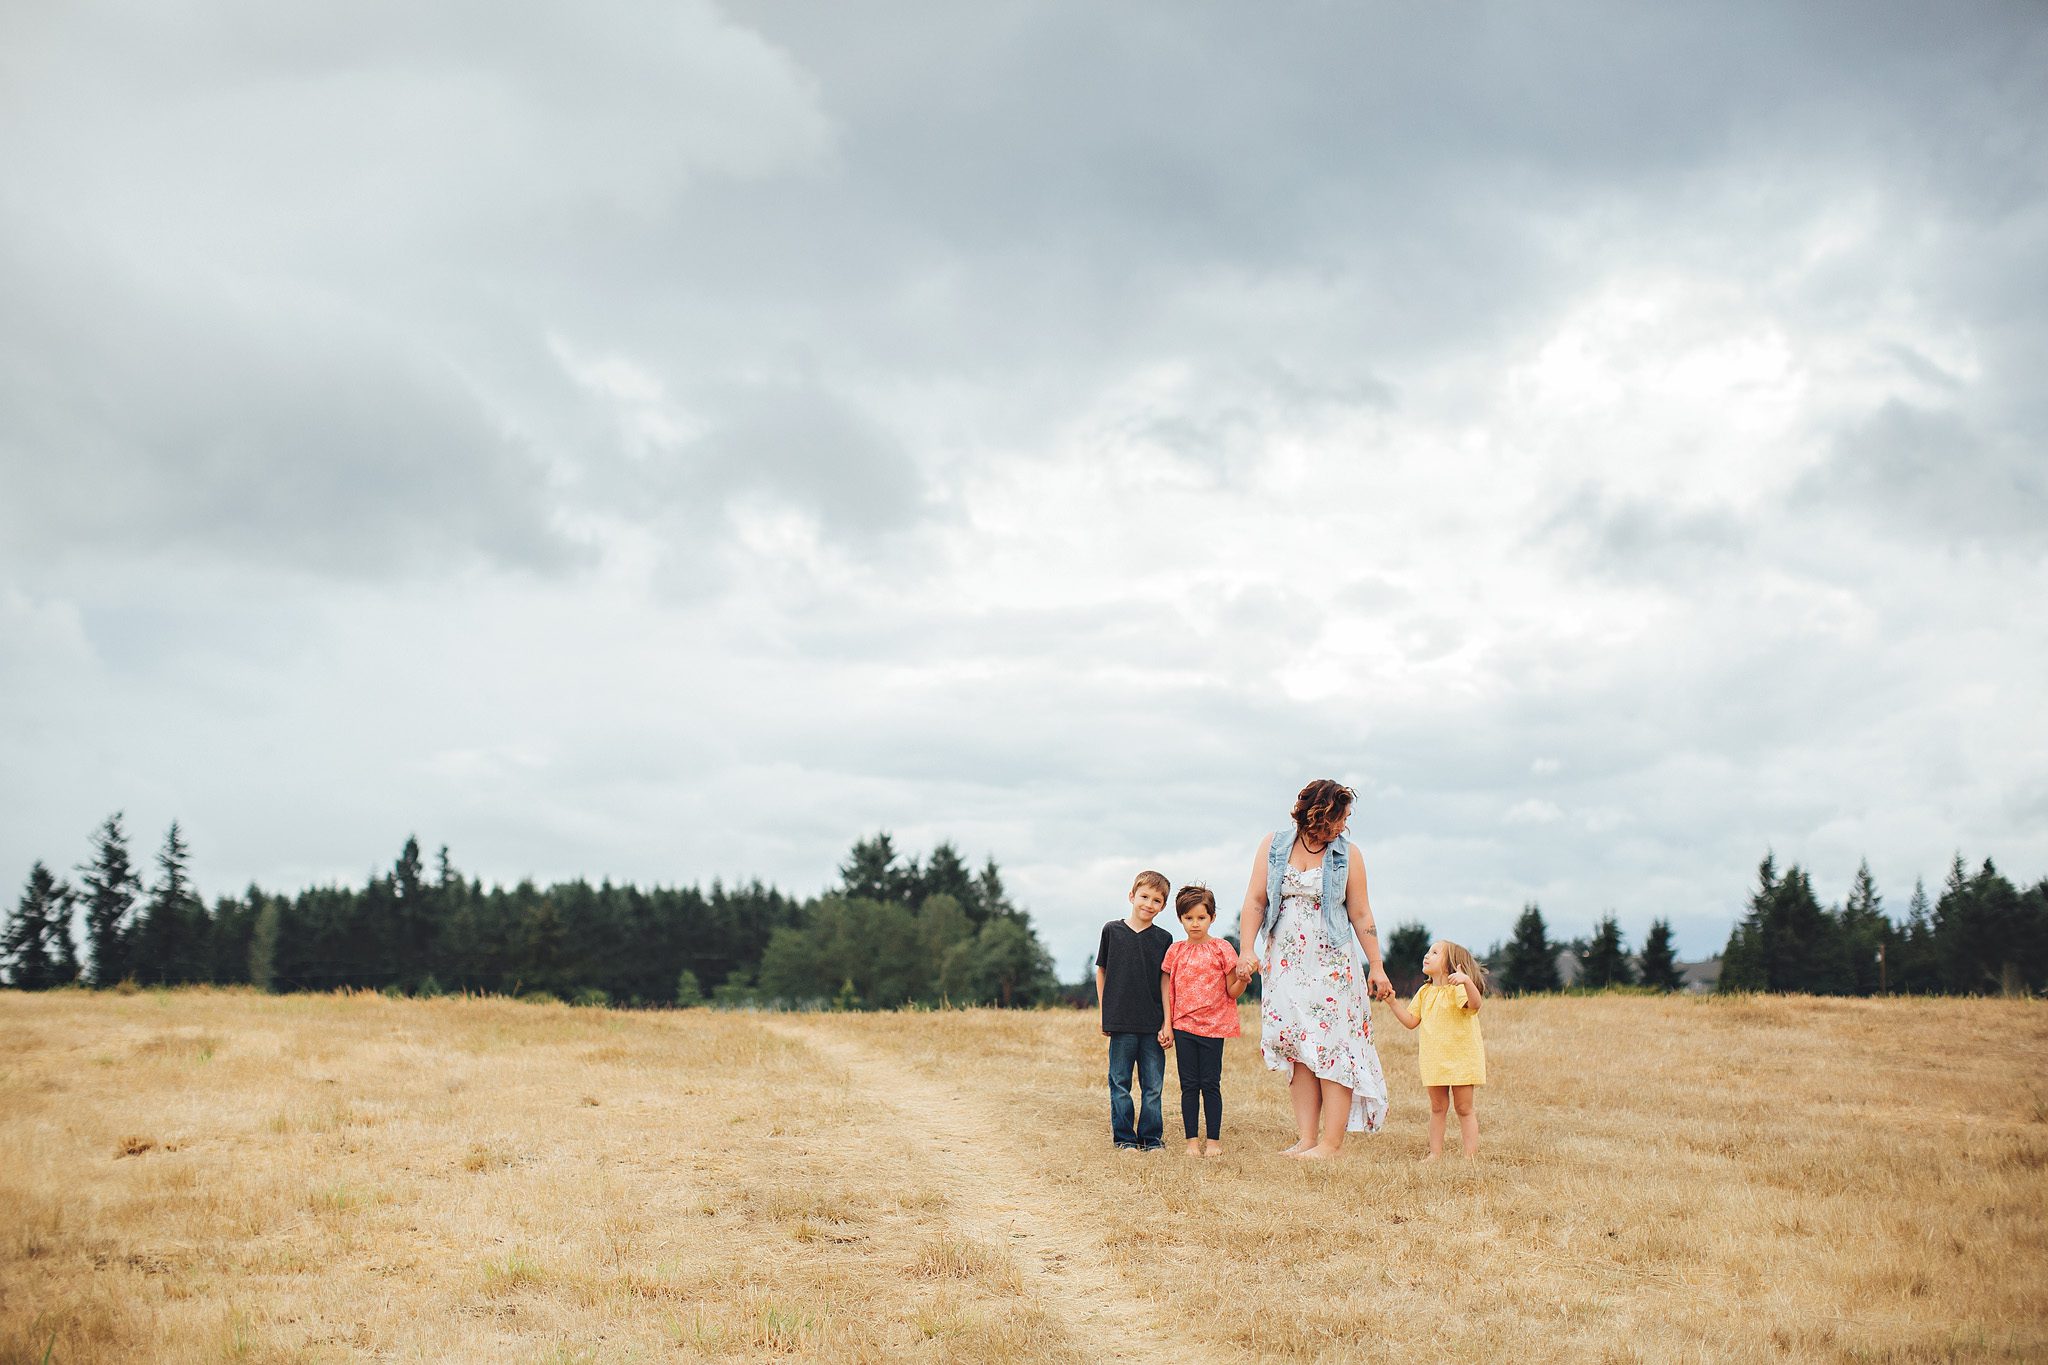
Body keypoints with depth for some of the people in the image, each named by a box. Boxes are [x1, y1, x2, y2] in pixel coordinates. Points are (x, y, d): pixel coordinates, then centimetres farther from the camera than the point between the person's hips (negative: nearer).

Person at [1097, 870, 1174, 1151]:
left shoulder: (1163, 939, 5)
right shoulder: (1112, 931, 3)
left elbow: (1166, 983, 4)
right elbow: (1101, 972, 10)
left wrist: (1167, 1025, -1)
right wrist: (1104, 1014, 6)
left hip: (1153, 1024, 1)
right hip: (1121, 1023, -1)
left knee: (1153, 1085, 4)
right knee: (1120, 1083, 4)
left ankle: (1152, 1138, 14)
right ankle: (1124, 1137, 13)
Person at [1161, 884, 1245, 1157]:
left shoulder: (1222, 950, -1)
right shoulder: (1175, 951, 7)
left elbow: (1233, 992, 0)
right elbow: (1168, 990, 10)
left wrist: (1243, 979, -21)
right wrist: (1167, 1025, 3)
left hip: (1213, 1026, -2)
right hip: (1184, 1027, 2)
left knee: (1210, 1084, 0)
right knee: (1189, 1085, 5)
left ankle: (1214, 1140, 8)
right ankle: (1192, 1140, 11)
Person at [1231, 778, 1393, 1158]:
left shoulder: (1347, 855, 0)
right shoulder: (1274, 846, 3)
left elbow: (1361, 914, 3)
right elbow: (1255, 901, 4)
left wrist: (1376, 966, 1)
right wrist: (1246, 949, -5)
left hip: (1332, 965, -2)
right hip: (1286, 964, 2)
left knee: (1332, 1047, -7)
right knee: (1298, 1048, 1)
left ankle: (1331, 1143, -6)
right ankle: (1306, 1138, 3)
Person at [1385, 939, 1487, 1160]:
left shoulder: (1457, 988, -12)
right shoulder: (1424, 992, 11)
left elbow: (1474, 1004, -32)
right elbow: (1411, 1022, 12)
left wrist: (1467, 980, -49)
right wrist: (1393, 1002, 2)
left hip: (1462, 1058, -6)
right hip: (1434, 1059, 6)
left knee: (1464, 1108, 0)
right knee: (1437, 1108, 11)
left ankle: (1471, 1154, 3)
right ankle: (1435, 1152, 17)